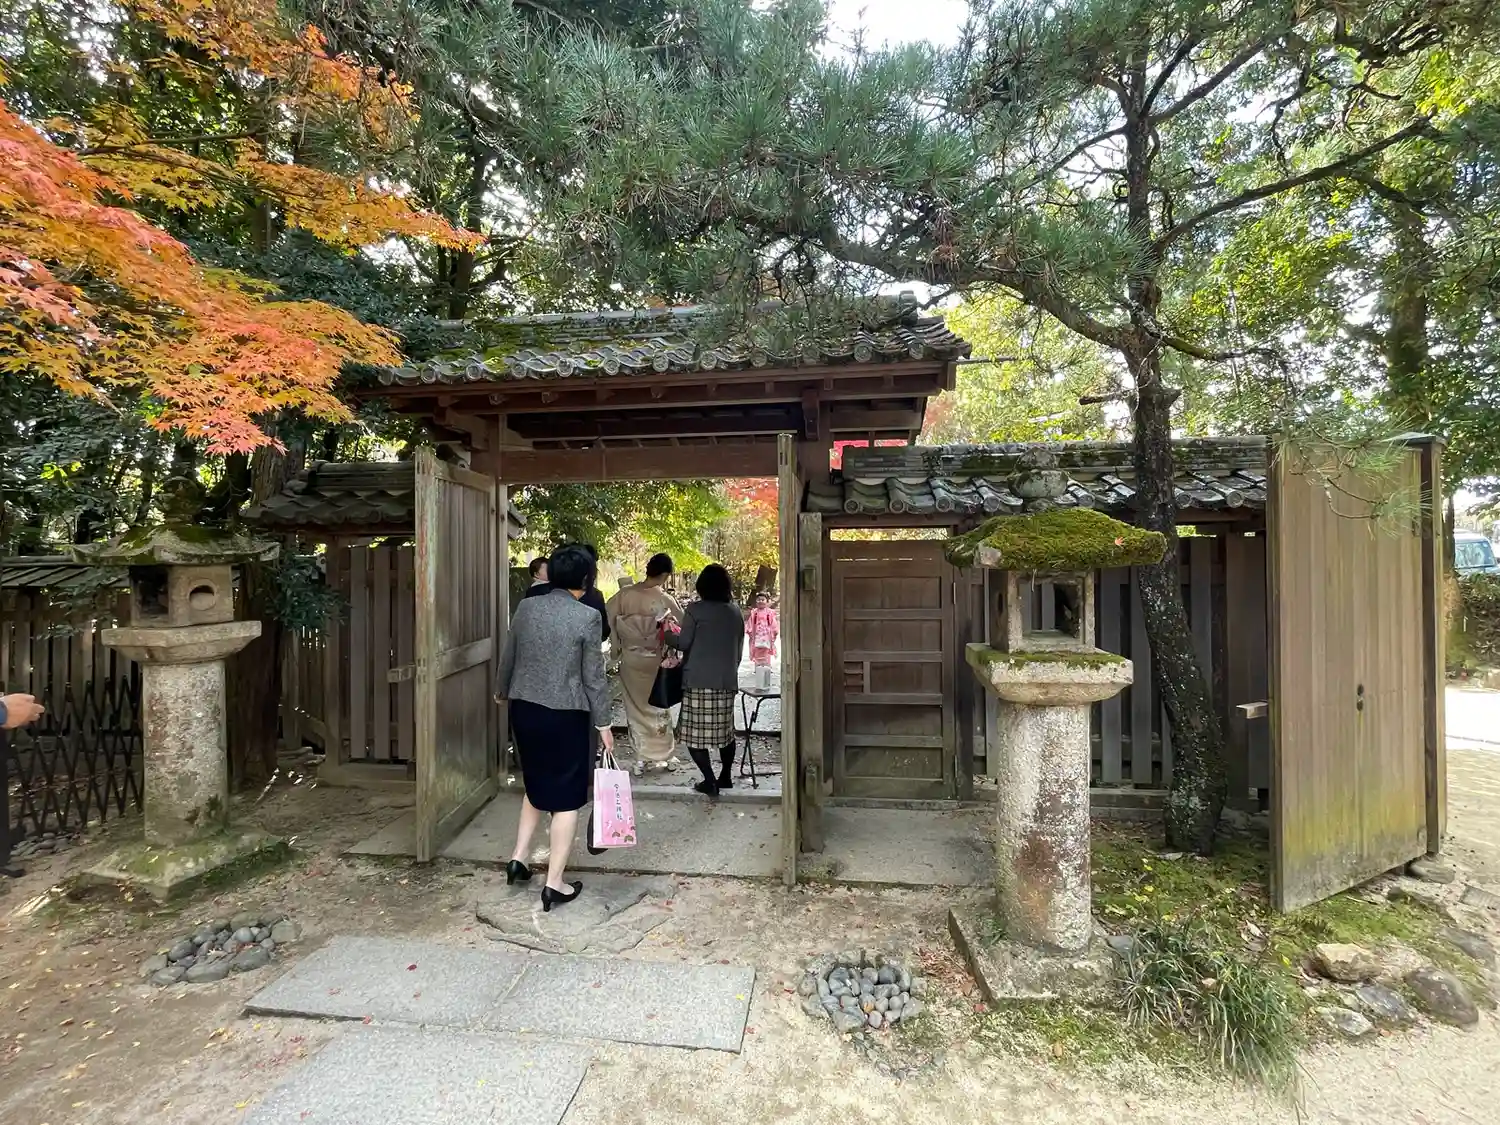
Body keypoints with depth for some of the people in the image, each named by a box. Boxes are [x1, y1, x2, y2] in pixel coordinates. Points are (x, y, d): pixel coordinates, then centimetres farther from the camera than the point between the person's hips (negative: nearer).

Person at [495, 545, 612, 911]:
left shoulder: (526, 607, 0)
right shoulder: (587, 616, -14)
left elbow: (507, 658, 10)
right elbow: (593, 676, -11)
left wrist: (501, 691, 29)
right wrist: (603, 723, -2)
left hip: (524, 709, 6)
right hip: (565, 715, -5)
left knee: (536, 784, 26)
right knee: (566, 795, 8)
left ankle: (518, 858, 30)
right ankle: (554, 884, 15)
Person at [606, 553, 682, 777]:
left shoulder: (625, 593, -7)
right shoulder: (665, 599, -15)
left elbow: (607, 618, -3)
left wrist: (618, 644, 7)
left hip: (630, 659, 2)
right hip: (655, 660, -2)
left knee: (636, 708, 15)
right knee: (658, 708, 14)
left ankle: (641, 758, 19)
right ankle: (662, 756, 25)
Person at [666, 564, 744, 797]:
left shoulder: (696, 609, -8)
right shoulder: (736, 612, 7)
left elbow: (684, 642, -6)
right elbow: (739, 649, 13)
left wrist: (666, 635, 13)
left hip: (698, 680, -5)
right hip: (726, 680, 6)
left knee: (696, 732, 2)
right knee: (725, 730, 17)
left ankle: (710, 781, 0)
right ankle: (725, 776, 26)